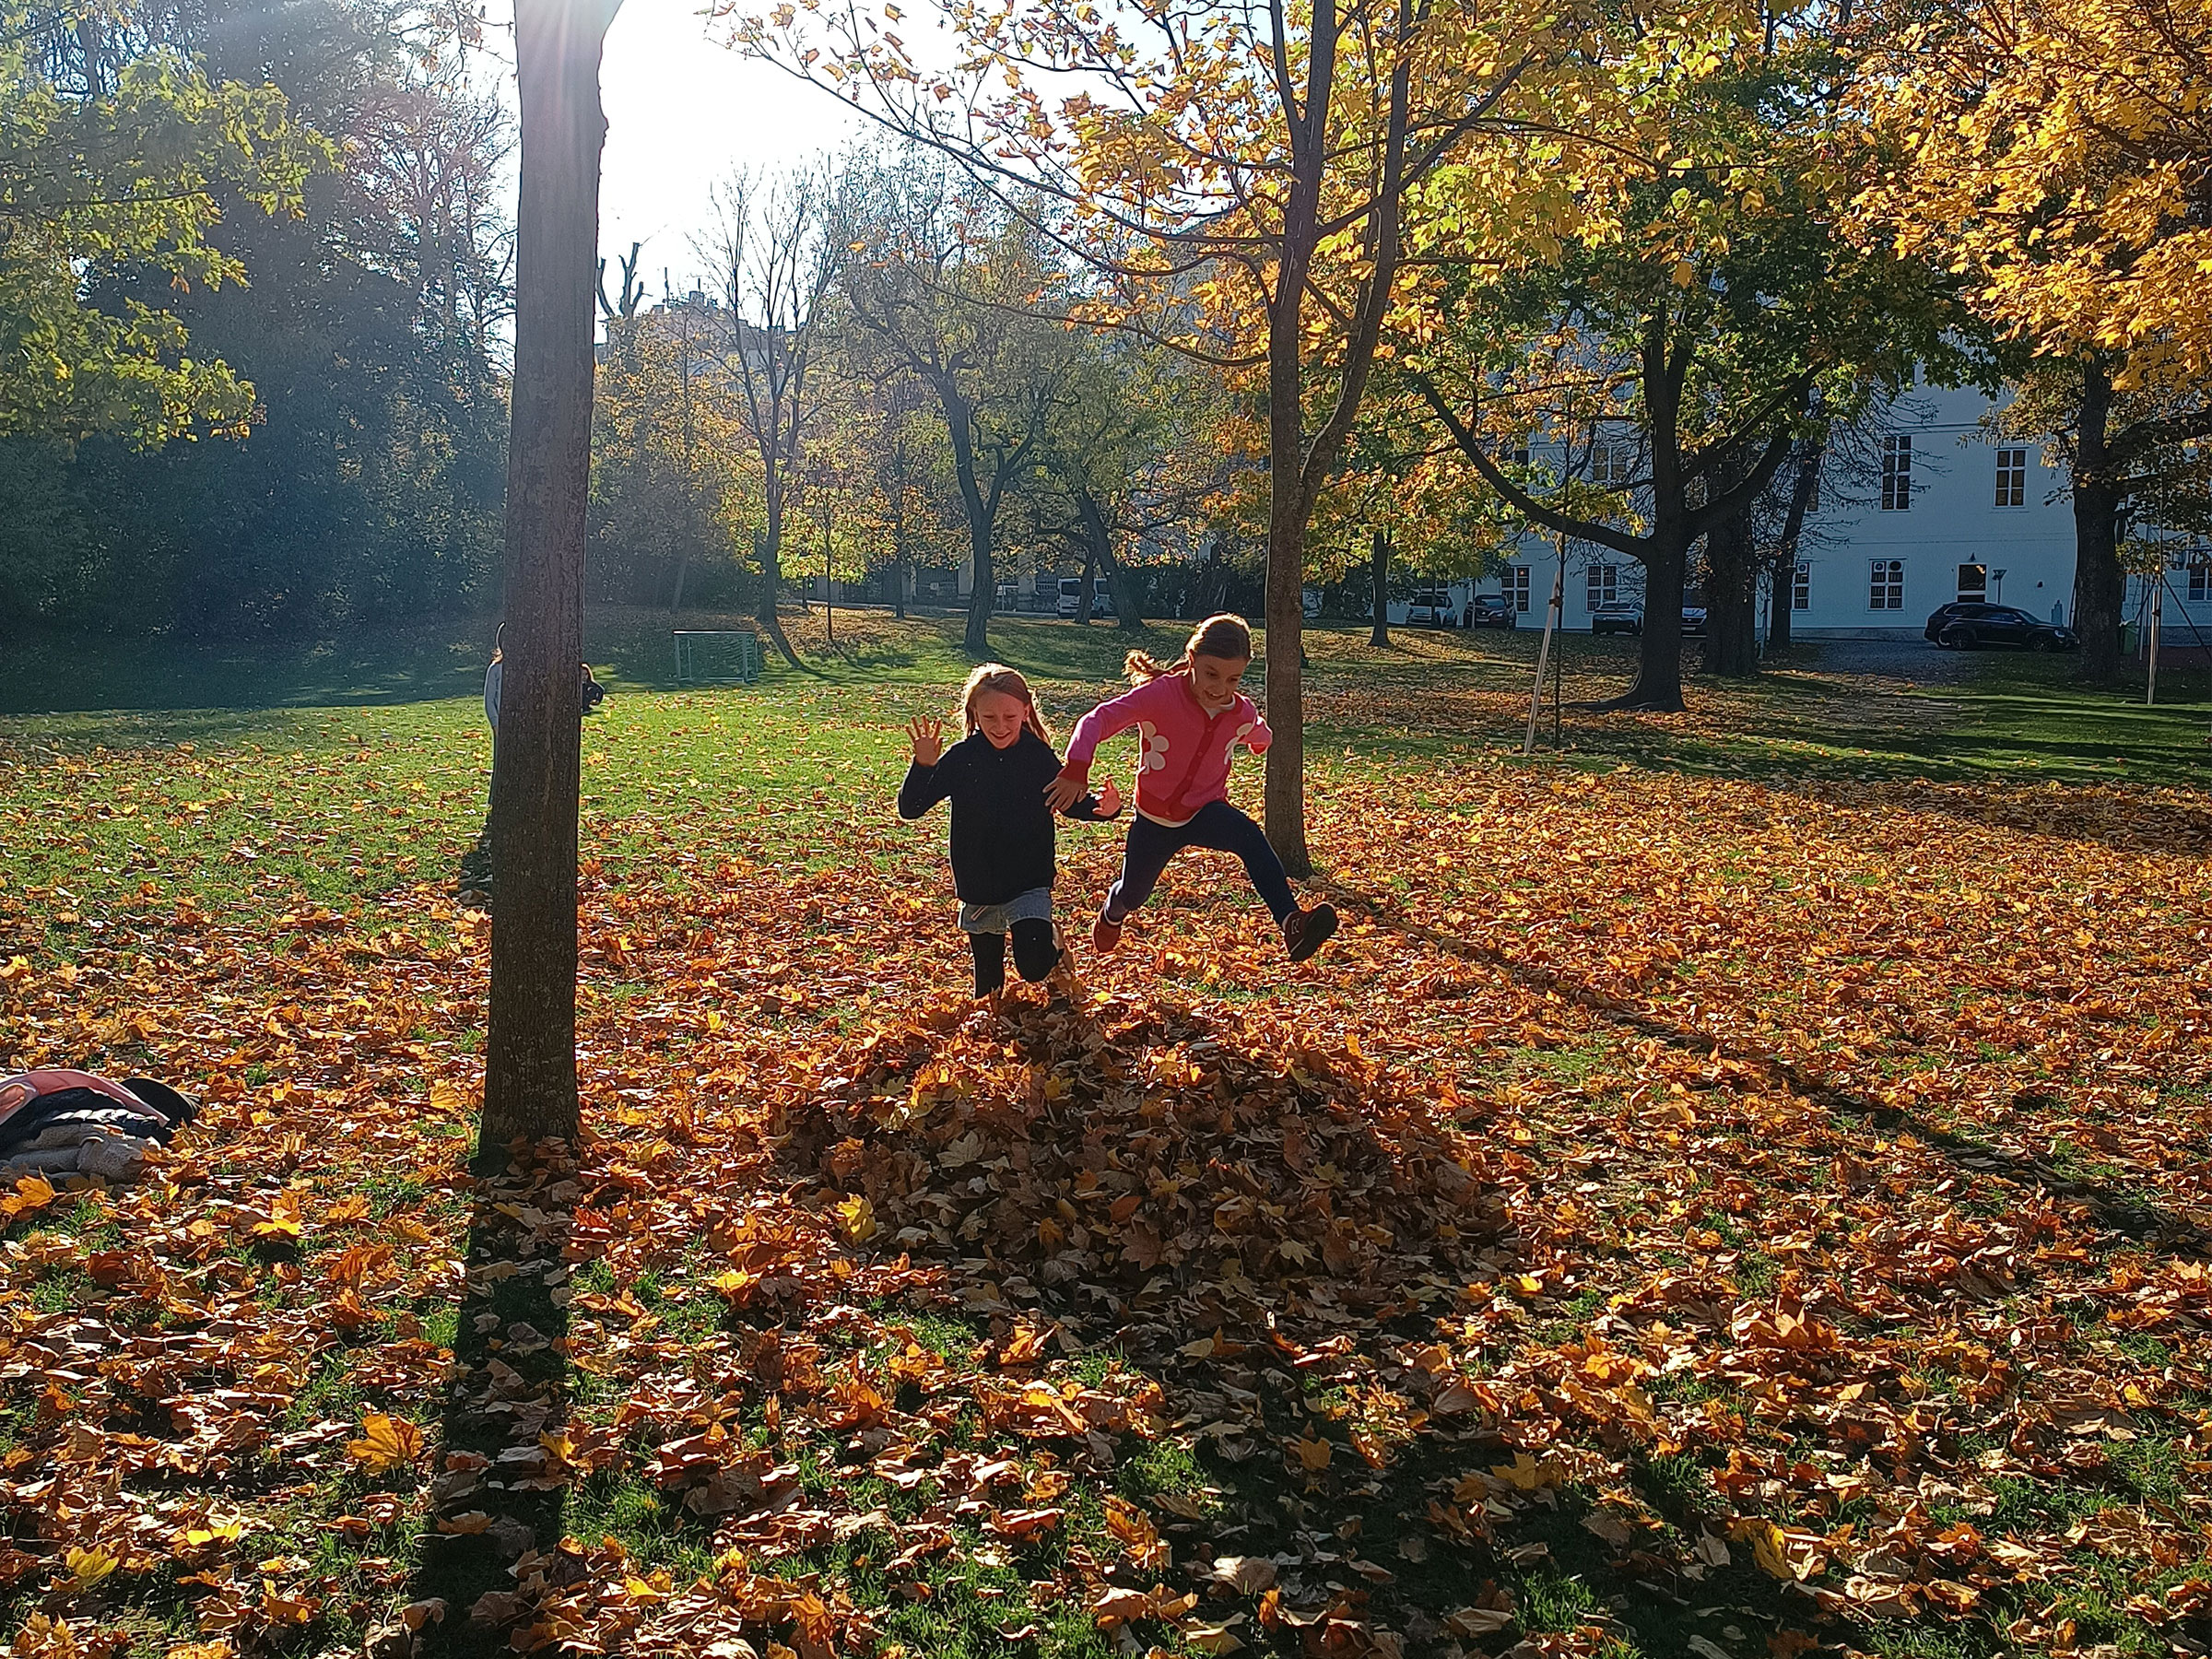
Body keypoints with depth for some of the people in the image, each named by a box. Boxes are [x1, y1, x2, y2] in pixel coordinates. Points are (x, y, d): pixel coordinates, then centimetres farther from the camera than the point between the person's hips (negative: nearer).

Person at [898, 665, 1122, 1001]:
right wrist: (923, 766, -26)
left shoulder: (1040, 758, -7)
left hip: (1030, 886, -1)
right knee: (988, 987, 11)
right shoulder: (959, 759, -9)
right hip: (978, 891, 1)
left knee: (1034, 966, -19)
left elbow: (1069, 802, 7)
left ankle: (1055, 950, 14)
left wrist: (1101, 808, -14)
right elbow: (910, 808, -9)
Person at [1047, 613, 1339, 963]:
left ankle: (1290, 923, -48)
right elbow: (1097, 720, -35)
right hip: (1154, 818, -1)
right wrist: (1076, 769, -49)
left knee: (1250, 837, -32)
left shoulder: (1243, 714, -12)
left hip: (1206, 812, 1)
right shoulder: (1160, 694, -25)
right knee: (1132, 894, 19)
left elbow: (1261, 737, 16)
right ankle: (1112, 915, 60)